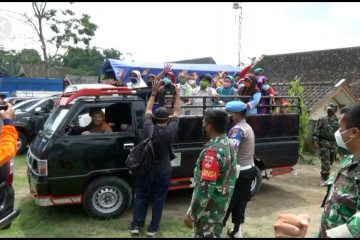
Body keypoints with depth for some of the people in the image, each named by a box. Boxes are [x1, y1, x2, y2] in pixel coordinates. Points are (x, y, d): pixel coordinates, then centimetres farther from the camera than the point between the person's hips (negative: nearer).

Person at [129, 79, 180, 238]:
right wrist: (177, 94, 8)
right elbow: (177, 112, -1)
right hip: (163, 171, -1)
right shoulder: (171, 129, -16)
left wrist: (154, 92, 8)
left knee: (141, 197, 14)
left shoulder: (148, 128, -14)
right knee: (158, 199, 11)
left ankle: (136, 226, 20)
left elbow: (148, 109, 4)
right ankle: (153, 228, 18)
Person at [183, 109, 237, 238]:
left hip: (209, 208, -9)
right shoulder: (229, 145, 2)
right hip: (221, 203, 9)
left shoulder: (212, 151, -27)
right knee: (214, 233, 23)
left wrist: (191, 214, -19)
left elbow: (206, 187, -27)